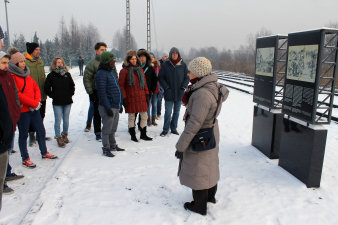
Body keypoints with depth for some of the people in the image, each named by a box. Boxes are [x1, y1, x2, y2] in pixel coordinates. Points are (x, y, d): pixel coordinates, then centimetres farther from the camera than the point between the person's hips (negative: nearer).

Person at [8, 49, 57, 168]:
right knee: (23, 134, 5)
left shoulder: (26, 73, 13)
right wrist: (34, 103, -17)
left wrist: (38, 101, -6)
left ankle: (44, 153, 30)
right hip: (22, 110, -7)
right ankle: (25, 159, 17)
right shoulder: (11, 76, -11)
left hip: (34, 109, 7)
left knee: (41, 131, 14)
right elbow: (17, 94, -18)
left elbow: (36, 87, 11)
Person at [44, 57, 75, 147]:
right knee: (58, 120, 1)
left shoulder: (67, 74, 7)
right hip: (57, 103, -3)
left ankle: (65, 134, 30)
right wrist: (52, 96, -4)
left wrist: (71, 94, 8)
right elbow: (46, 88, 2)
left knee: (66, 120, 11)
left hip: (67, 101, 3)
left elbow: (72, 85, 19)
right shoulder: (51, 75, -2)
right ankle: (58, 137, 13)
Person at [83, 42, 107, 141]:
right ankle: (98, 133, 17)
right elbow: (87, 79, -4)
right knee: (97, 114, 5)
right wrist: (90, 92, -9)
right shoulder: (92, 64, -4)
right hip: (97, 93, -3)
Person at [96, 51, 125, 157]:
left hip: (116, 106, 8)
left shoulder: (112, 71, 15)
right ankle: (106, 149, 14)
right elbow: (102, 93, -18)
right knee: (107, 129, 2)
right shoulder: (101, 74, -14)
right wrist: (107, 107, -20)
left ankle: (113, 145, 32)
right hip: (108, 107, -8)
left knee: (113, 128, 18)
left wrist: (120, 104, 18)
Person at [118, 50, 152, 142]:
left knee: (144, 116, 7)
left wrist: (147, 95, 11)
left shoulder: (140, 69, 11)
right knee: (131, 117, 6)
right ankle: (133, 135, 21)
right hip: (131, 98, -5)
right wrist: (124, 98, -12)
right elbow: (121, 85, -7)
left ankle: (143, 134, 22)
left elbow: (144, 83, 16)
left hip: (141, 97, 5)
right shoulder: (124, 71, -5)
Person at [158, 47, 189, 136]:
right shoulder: (165, 64, -2)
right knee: (168, 112, -2)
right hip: (169, 93, -2)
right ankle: (165, 129, 11)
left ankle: (174, 128, 25)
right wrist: (166, 87, -7)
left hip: (179, 93, 2)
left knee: (177, 112, 11)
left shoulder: (183, 65, 1)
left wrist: (183, 87, -5)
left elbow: (187, 77, 6)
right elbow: (161, 77, 2)